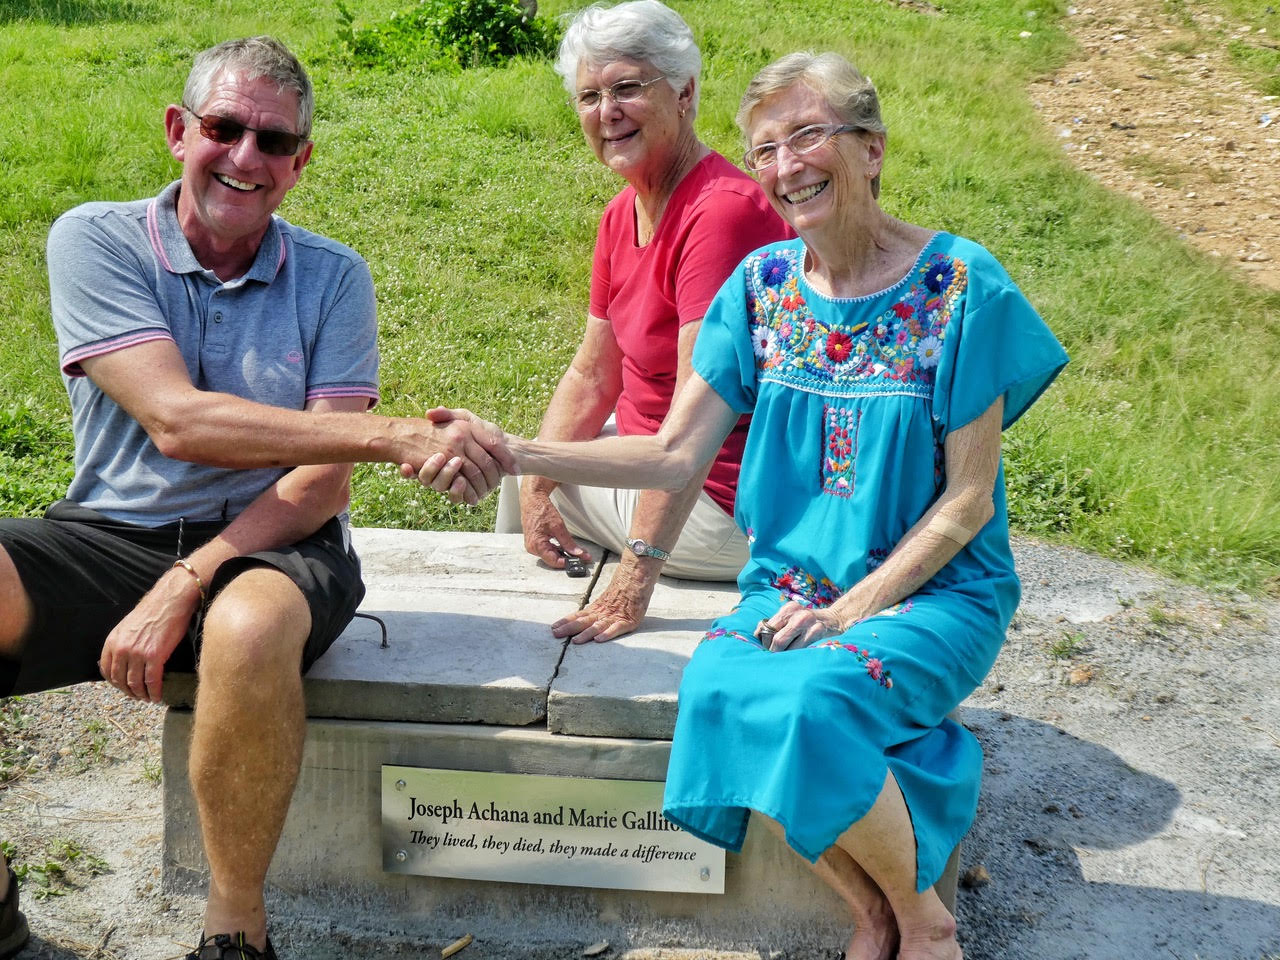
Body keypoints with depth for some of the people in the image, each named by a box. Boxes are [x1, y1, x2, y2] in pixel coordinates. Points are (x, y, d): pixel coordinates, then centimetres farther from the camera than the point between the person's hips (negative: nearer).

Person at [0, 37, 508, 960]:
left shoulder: (331, 277, 2)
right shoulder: (97, 241, -1)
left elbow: (321, 481, -5)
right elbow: (176, 421, -17)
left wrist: (183, 586, -20)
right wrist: (398, 436, -25)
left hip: (270, 546, -1)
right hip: (109, 537, 1)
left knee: (249, 629, -36)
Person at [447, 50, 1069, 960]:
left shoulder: (958, 285, -9)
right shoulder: (764, 284, 4)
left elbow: (967, 499, -8)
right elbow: (674, 453, 1)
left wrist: (850, 611, -16)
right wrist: (512, 452, -10)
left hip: (933, 589, -3)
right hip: (794, 579, 4)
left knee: (807, 700, -32)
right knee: (719, 691, -28)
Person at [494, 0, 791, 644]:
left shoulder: (723, 212, -27)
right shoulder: (622, 214, 4)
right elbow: (592, 376, 8)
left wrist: (634, 577, -33)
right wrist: (535, 487, -6)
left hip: (720, 507, -8)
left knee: (511, 465, 9)